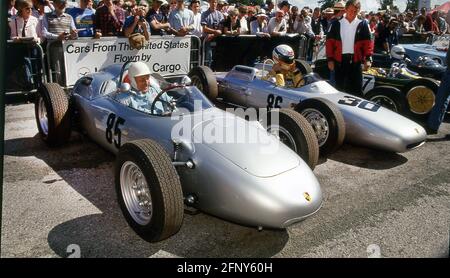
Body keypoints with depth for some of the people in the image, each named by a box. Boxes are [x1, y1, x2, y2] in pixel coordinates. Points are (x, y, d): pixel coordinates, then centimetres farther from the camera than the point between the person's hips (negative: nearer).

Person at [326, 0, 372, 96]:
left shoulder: (363, 24, 5)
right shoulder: (337, 23, 5)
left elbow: (367, 42, 1)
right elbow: (330, 41, 3)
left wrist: (368, 58, -11)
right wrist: (330, 59, -4)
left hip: (355, 60, 0)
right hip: (339, 59, 0)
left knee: (356, 88, 1)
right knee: (340, 87, 9)